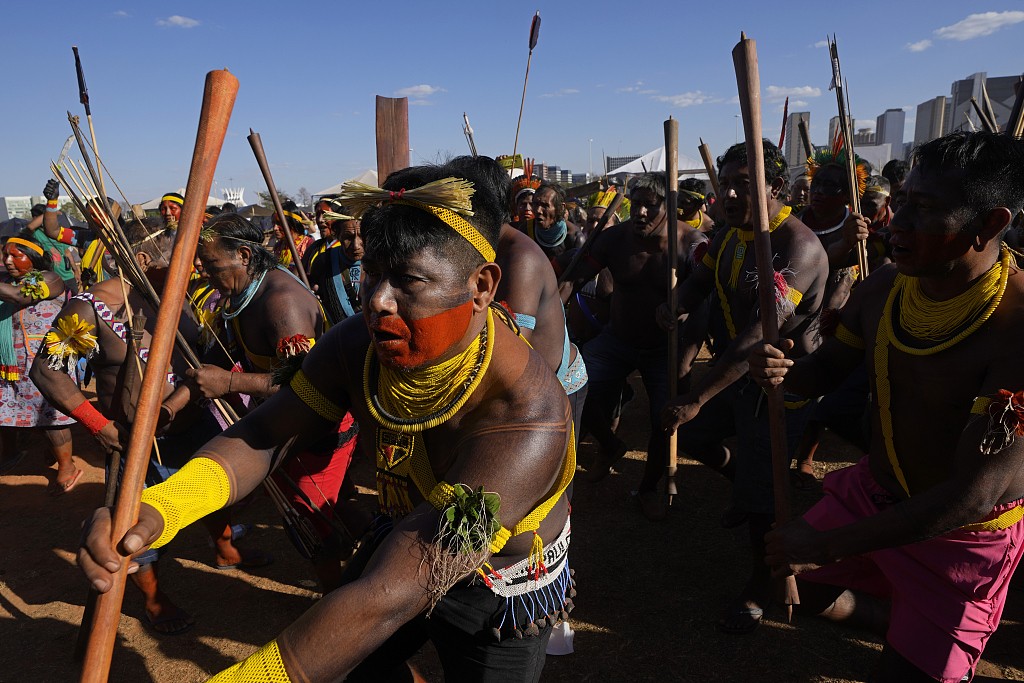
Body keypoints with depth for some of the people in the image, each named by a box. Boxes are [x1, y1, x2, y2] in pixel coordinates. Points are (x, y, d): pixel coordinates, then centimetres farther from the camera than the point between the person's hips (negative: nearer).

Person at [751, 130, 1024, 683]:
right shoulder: (883, 289, -11)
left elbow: (974, 495, -31)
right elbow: (825, 372, 4)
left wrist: (828, 546, -27)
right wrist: (783, 370, -22)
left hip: (963, 535, -5)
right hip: (872, 490, 6)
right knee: (795, 588, 16)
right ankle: (894, 616, 42)